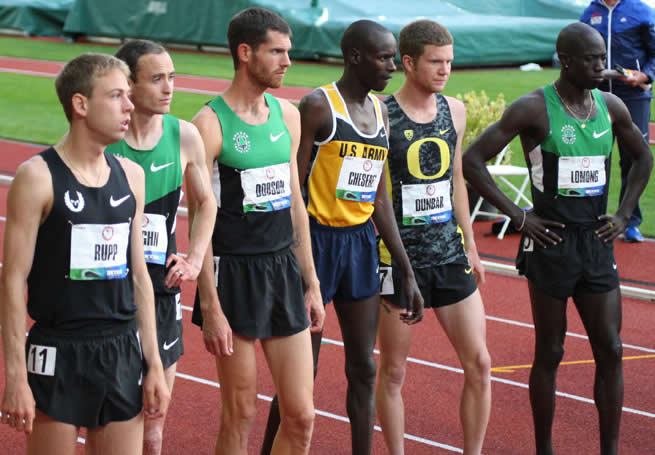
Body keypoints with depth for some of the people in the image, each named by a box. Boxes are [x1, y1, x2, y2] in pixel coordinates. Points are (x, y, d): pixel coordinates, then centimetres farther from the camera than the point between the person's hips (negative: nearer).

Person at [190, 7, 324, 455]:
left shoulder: (288, 114, 8)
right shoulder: (210, 124, -11)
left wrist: (311, 283, 15)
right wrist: (210, 308, -14)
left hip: (284, 268, 6)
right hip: (235, 272, -6)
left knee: (301, 417, 5)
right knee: (240, 417, 3)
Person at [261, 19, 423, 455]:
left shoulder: (380, 112, 11)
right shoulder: (318, 105, -11)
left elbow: (380, 199, 14)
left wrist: (407, 273, 12)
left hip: (362, 241, 7)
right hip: (318, 239, -7)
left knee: (364, 369, 9)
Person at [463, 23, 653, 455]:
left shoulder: (611, 106, 5)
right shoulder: (534, 108, -11)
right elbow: (472, 161, -13)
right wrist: (518, 215, -13)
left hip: (597, 241, 5)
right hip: (552, 241, -5)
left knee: (610, 350, 4)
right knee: (550, 353, 4)